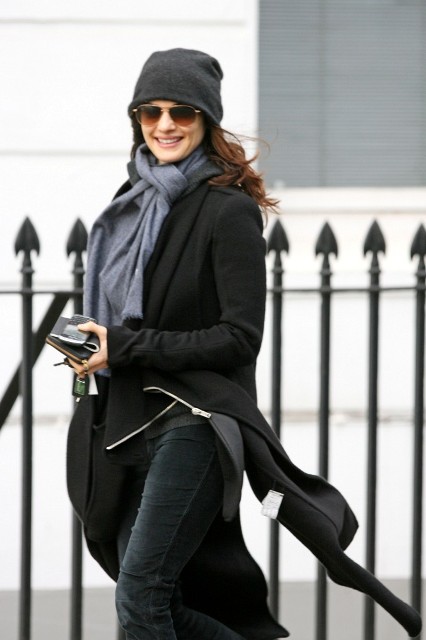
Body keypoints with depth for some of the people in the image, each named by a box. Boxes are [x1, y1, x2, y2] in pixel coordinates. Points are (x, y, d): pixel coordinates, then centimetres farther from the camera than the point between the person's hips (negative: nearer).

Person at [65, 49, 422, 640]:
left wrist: (124, 347, -16)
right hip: (131, 424, 8)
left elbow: (240, 337, -14)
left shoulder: (229, 210, -9)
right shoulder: (135, 203, 13)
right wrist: (95, 348, 8)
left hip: (196, 424, -8)